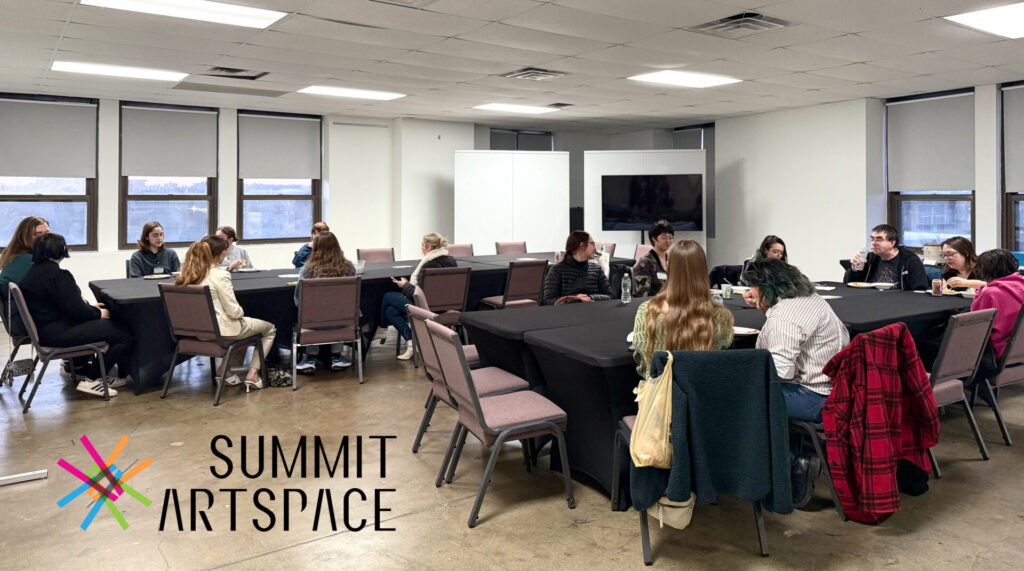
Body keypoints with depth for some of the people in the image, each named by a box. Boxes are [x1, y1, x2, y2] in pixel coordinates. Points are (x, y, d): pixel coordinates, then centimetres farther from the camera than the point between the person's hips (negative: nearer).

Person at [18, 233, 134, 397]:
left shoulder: (33, 271, 12)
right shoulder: (57, 275, -19)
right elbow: (75, 310, -22)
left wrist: (89, 307, 16)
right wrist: (98, 313, -5)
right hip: (57, 333, -11)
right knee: (123, 333, -12)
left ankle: (78, 363, 38)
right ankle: (92, 379, -5)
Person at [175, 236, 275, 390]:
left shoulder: (187, 274, 1)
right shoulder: (219, 275, -21)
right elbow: (234, 311, -20)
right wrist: (241, 312, 3)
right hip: (222, 330, -8)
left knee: (242, 326, 35)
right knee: (270, 328, 14)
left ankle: (229, 370, 23)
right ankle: (252, 373, 6)